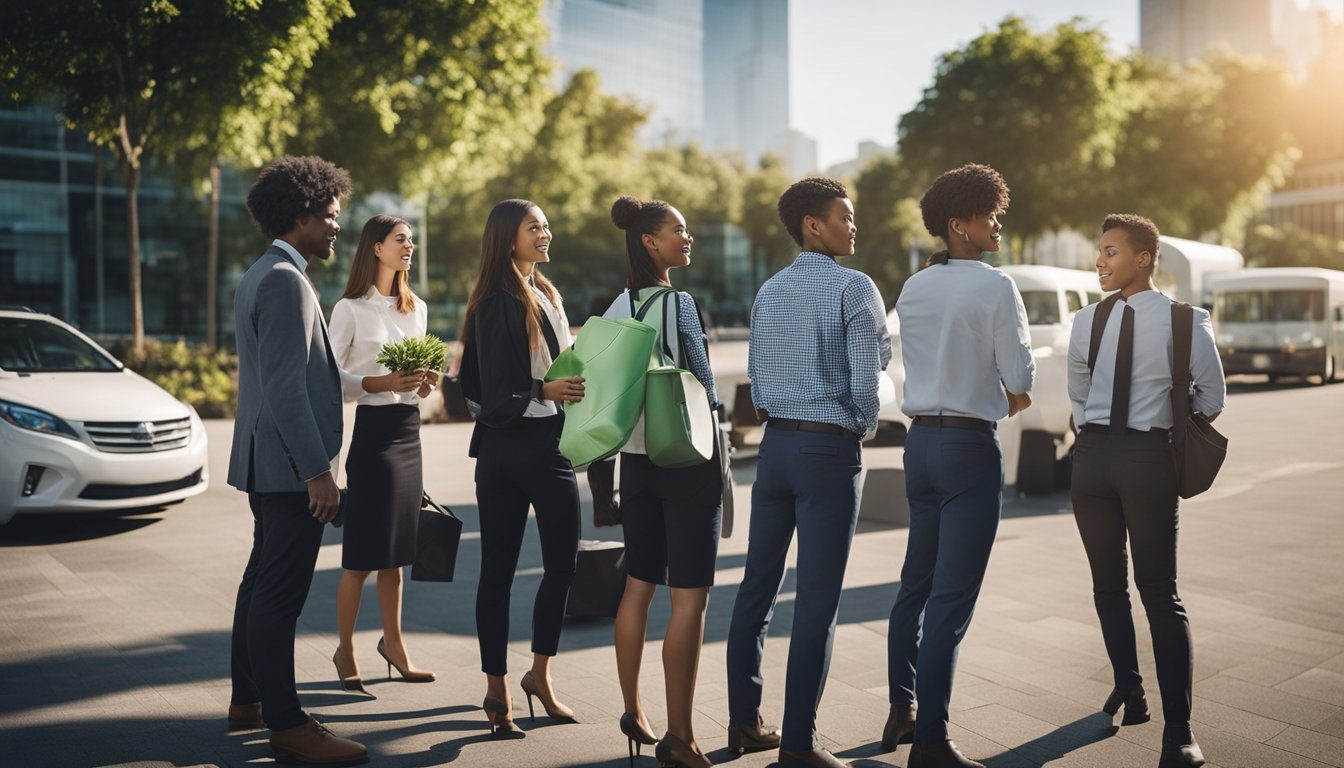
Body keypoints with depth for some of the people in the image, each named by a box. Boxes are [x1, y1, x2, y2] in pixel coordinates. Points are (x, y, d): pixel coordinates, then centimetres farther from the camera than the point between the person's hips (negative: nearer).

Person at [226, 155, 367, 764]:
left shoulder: (261, 275, 16)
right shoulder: (286, 281, -17)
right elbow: (286, 387, -23)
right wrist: (317, 471, -22)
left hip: (266, 463, 11)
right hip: (288, 465, -11)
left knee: (263, 582, 18)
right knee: (280, 594, -5)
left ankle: (248, 699, 30)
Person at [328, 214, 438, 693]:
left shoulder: (416, 308, 14)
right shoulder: (350, 309, -5)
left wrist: (424, 383, 1)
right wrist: (380, 384, -20)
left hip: (408, 428, 6)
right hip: (371, 429, -6)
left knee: (395, 547, 13)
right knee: (361, 554, -1)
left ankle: (393, 642, 25)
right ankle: (345, 651, 12)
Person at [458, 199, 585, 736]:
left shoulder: (544, 294, 13)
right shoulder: (497, 302, -12)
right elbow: (490, 392, -18)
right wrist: (543, 391, -31)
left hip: (550, 442, 7)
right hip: (508, 445, -7)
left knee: (563, 563, 6)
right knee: (498, 568, 3)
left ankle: (539, 675, 19)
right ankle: (497, 688, 14)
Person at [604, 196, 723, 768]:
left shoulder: (617, 307, 8)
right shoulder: (678, 303, -13)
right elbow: (702, 389, -15)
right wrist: (718, 460, -5)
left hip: (636, 458, 8)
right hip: (686, 459, -7)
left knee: (638, 586, 15)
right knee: (690, 597, -3)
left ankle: (633, 712, 25)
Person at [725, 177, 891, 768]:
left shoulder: (768, 292, 11)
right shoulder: (854, 288, -9)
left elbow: (756, 376, 12)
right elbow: (869, 373, -13)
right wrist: (864, 426, 3)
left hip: (775, 444, 7)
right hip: (831, 449, -7)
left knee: (757, 585, 11)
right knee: (817, 600, -2)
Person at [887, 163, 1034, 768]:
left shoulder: (912, 290, 10)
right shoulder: (995, 287, -10)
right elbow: (1020, 378, -11)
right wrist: (1009, 400, 12)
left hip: (921, 439, 7)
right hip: (970, 445, -7)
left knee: (916, 581, 17)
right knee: (952, 595, -4)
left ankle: (901, 711, 26)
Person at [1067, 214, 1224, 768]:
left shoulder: (1183, 322, -4)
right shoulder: (1087, 321, 7)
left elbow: (1211, 400, 5)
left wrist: (1168, 432, 8)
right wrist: (1094, 436, 11)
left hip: (1149, 457, -4)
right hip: (1092, 453, 4)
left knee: (1159, 592, -5)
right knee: (1108, 583, 12)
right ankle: (1128, 690, 28)